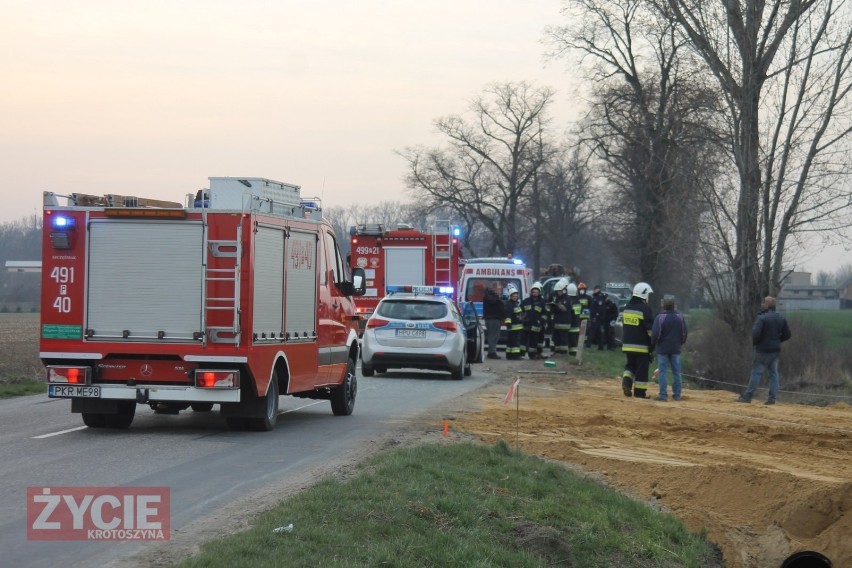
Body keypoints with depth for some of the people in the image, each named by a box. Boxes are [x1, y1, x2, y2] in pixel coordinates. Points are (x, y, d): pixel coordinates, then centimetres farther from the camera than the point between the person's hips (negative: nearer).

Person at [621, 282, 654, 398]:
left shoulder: (627, 308, 11)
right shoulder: (645, 309, -12)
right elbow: (650, 329, -12)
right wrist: (653, 344, -5)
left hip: (627, 344, 6)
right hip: (642, 346, -6)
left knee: (630, 365, 18)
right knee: (642, 369, 1)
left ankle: (626, 381, -6)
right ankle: (640, 392, 3)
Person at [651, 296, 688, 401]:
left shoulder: (660, 317, -12)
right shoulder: (680, 317, 3)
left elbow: (655, 333, -15)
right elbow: (684, 333, 8)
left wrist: (653, 343, 2)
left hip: (662, 348, -4)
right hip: (676, 349, 4)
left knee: (663, 371, -1)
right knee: (676, 372, 10)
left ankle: (663, 394, -5)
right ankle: (677, 394, 12)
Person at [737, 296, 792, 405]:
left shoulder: (762, 318, -15)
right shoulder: (781, 318, 7)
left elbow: (756, 332, -24)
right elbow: (787, 334, 9)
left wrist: (754, 342, -6)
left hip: (763, 350, -6)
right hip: (776, 350, 6)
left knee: (756, 372, -2)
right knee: (773, 373, 10)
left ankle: (747, 396, 1)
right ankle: (772, 398, 6)